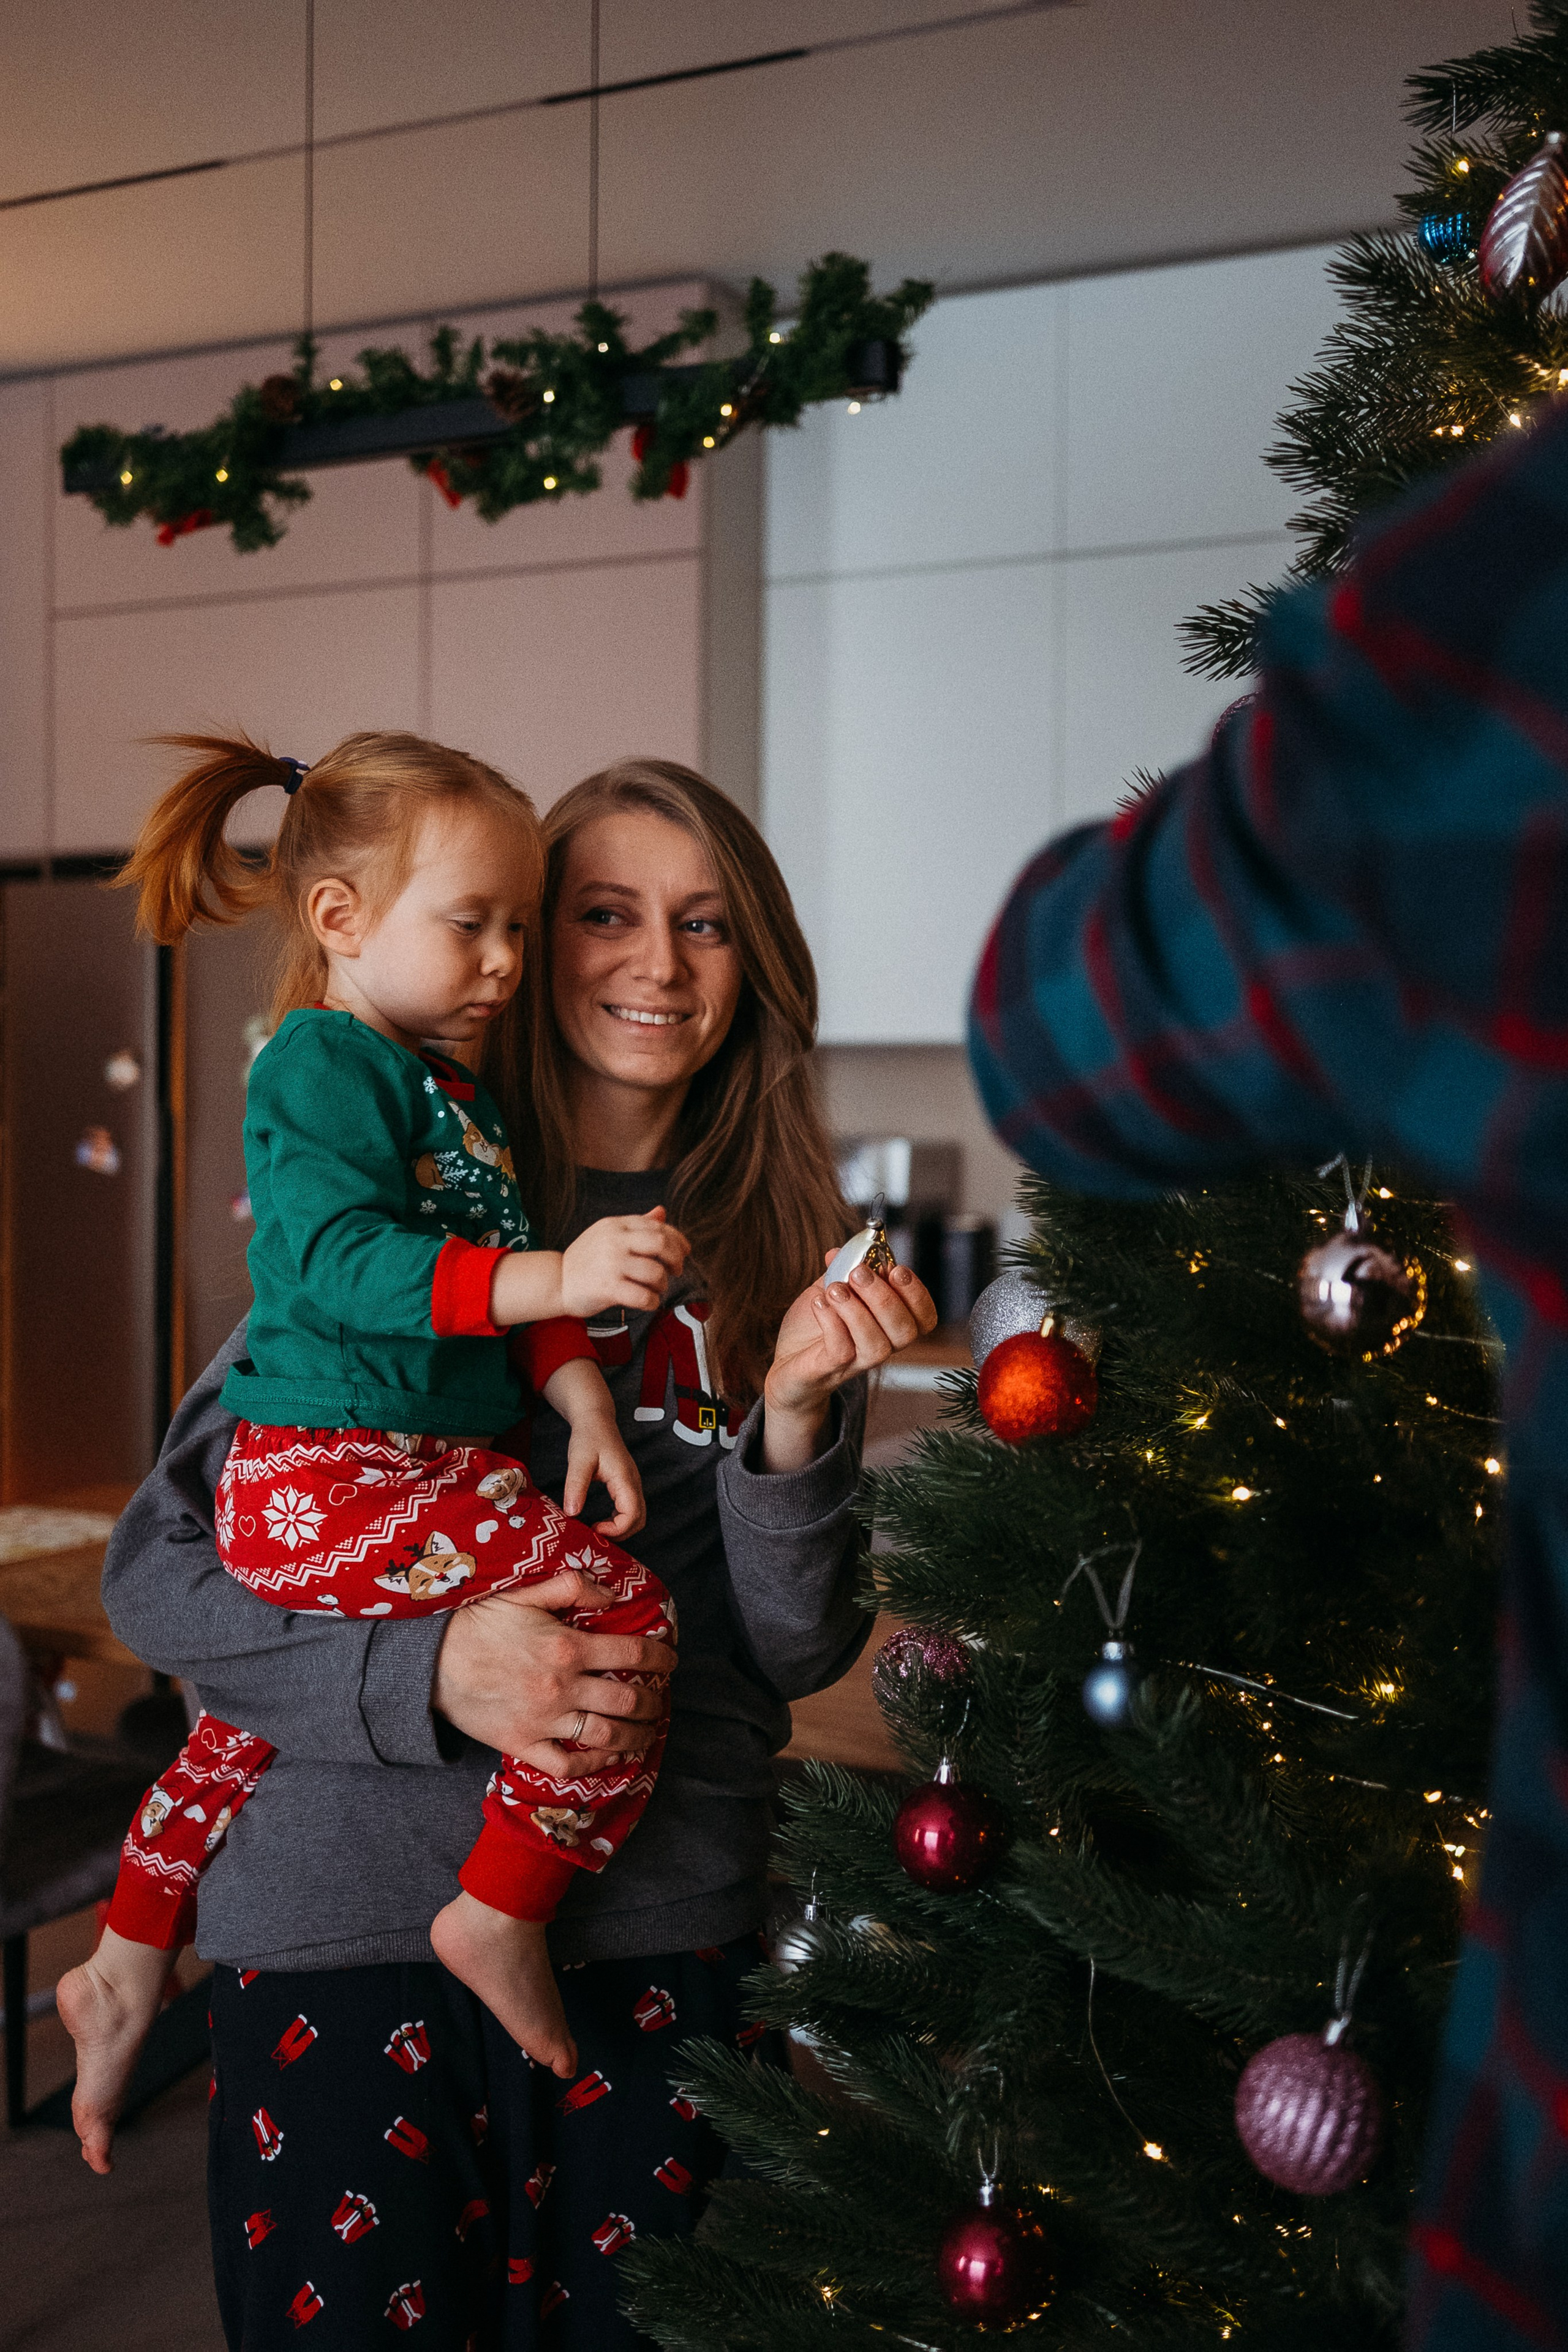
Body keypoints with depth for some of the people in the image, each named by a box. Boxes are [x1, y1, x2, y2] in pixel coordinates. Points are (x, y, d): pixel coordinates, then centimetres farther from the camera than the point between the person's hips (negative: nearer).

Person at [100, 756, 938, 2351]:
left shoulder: (778, 1257, 6)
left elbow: (799, 1652, 3)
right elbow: (152, 1574, -2)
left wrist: (796, 1415, -14)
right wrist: (429, 1669, -17)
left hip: (667, 1933, 2)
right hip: (349, 1920, -1)